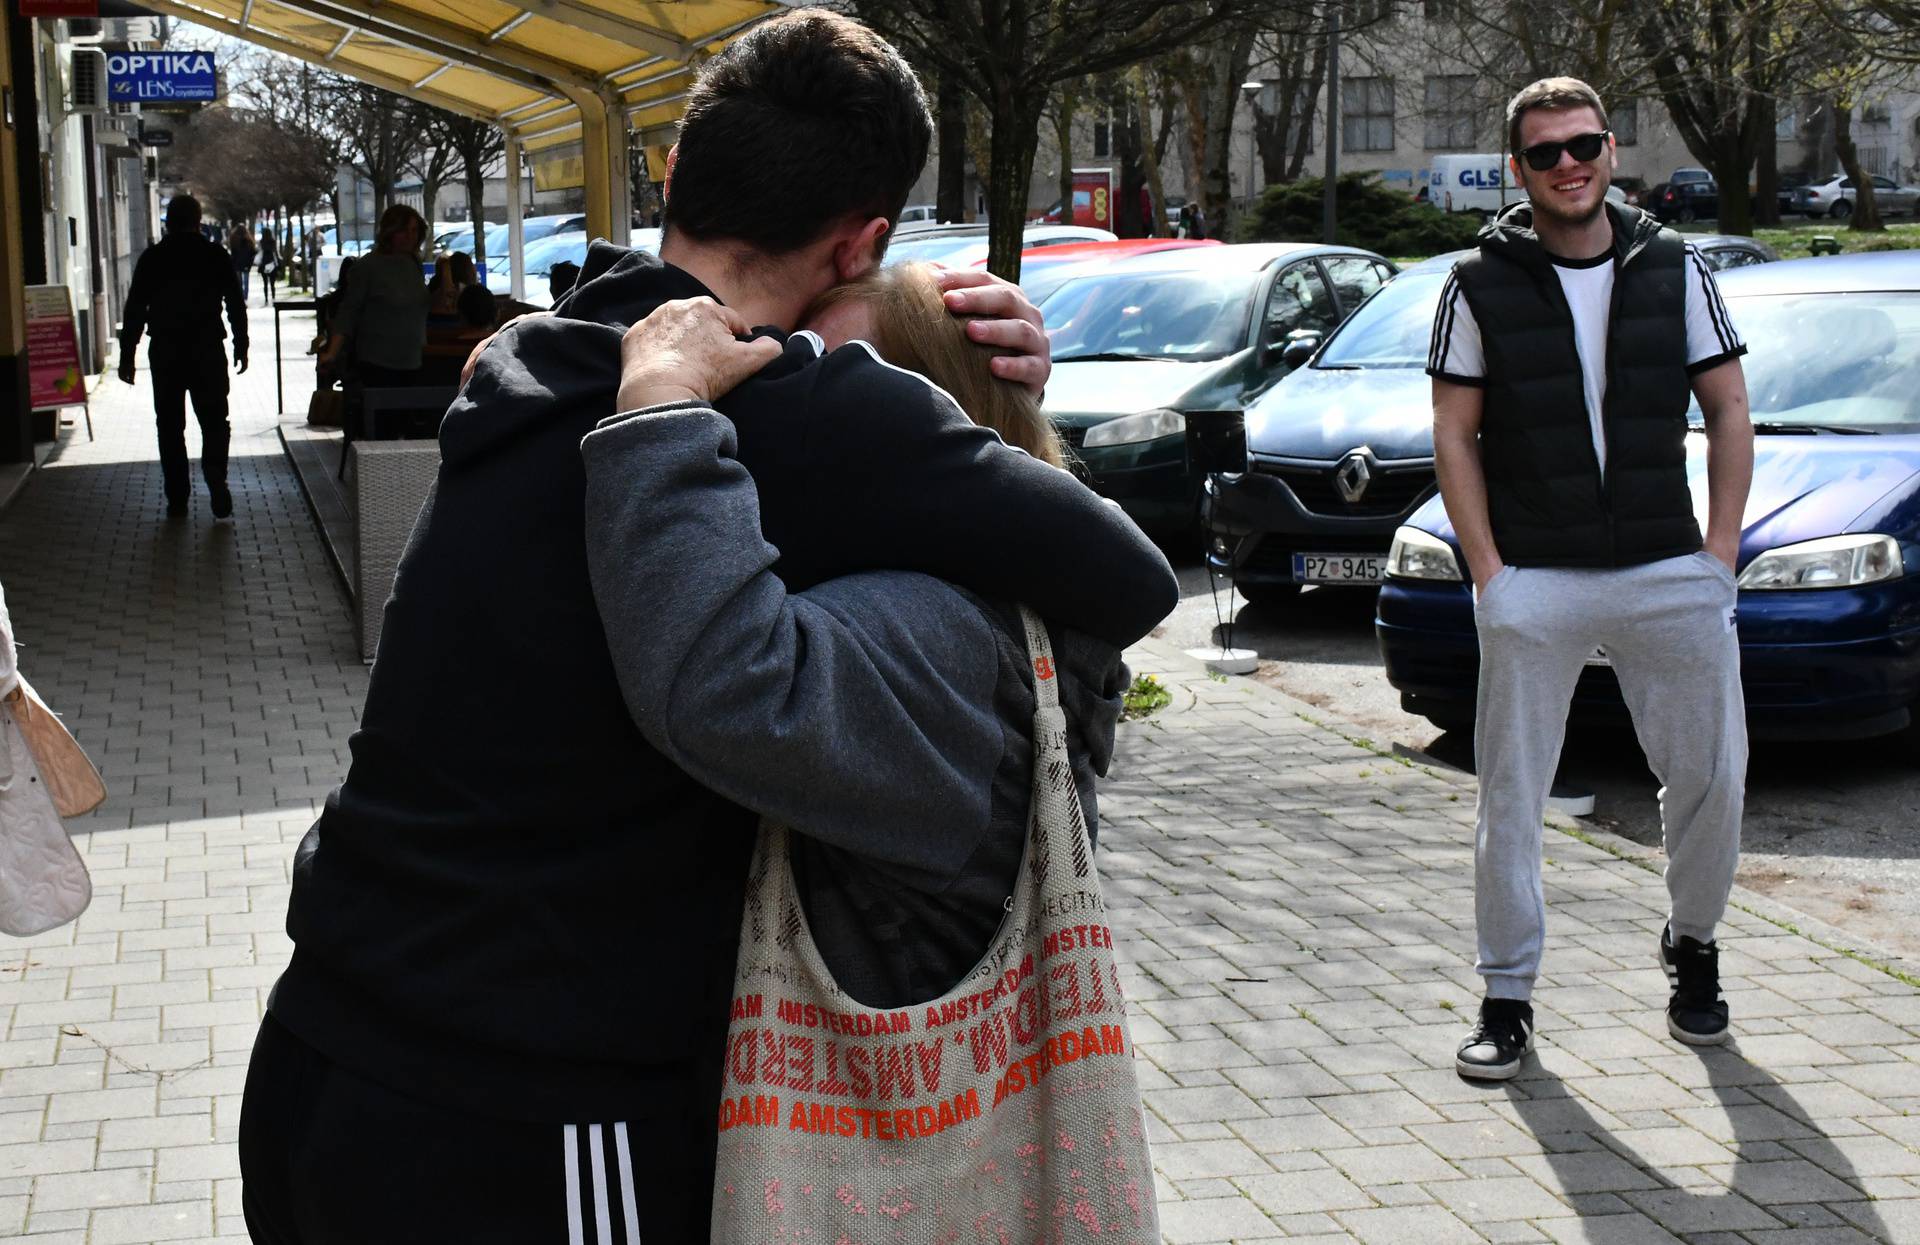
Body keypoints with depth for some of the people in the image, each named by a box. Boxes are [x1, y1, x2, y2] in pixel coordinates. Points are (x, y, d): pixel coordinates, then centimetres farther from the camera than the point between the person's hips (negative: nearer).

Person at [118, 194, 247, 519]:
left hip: (165, 352, 0)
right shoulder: (216, 255, 0)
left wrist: (127, 355, 5)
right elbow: (236, 304, 2)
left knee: (170, 426, 8)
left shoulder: (152, 258, 0)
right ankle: (216, 483, -16)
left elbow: (134, 309, 0)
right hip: (208, 350, 0)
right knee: (214, 422, 5)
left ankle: (177, 498, 7)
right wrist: (241, 346, 11)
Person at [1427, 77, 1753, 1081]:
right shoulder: (1480, 286, 1)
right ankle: (1507, 997, 13)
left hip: (1671, 574, 2)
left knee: (1711, 779, 8)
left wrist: (1720, 548, 0)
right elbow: (1452, 434, 2)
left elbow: (1728, 412, 10)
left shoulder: (1674, 270, 6)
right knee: (1510, 798, 2)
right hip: (1532, 583, -2)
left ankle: (1693, 945, 33)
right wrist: (1488, 570, -6)